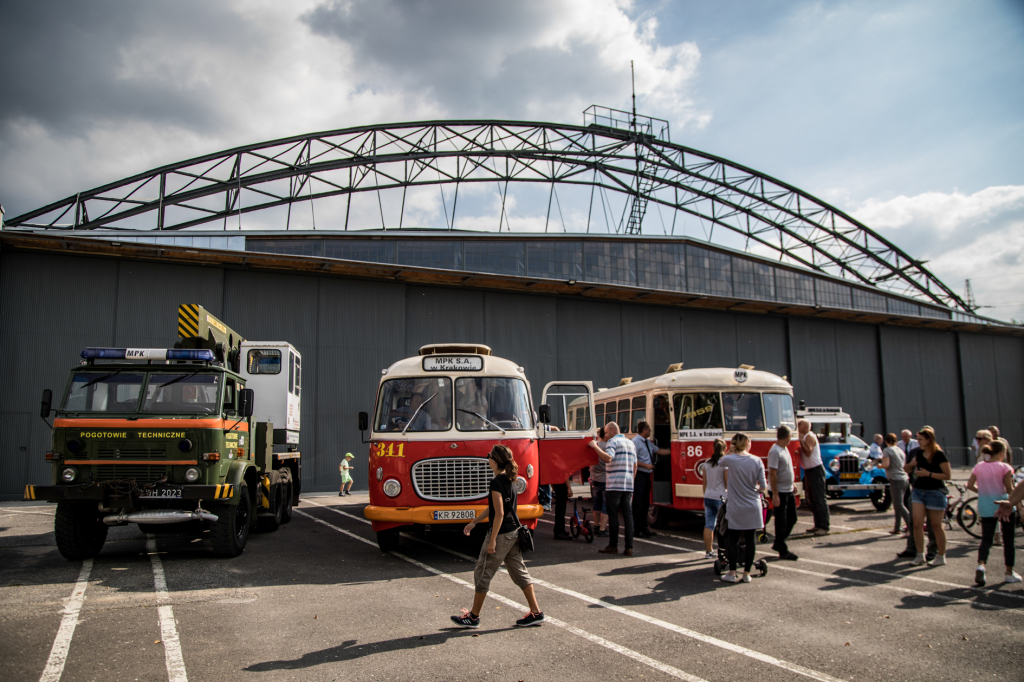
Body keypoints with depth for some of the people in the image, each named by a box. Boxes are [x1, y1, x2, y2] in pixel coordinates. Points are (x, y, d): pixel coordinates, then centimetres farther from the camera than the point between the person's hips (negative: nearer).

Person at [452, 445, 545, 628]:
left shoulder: (496, 483, -18)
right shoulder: (510, 480, 10)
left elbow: (499, 513, -21)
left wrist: (492, 541, -19)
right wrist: (474, 522, 23)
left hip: (501, 534, -9)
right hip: (514, 532, 9)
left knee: (483, 574, 4)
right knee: (519, 572, 13)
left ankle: (473, 616, 14)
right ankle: (536, 612, 13)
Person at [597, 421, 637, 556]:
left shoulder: (613, 441, -4)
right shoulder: (631, 443, 19)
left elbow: (608, 458, -22)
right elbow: (635, 466, 20)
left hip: (614, 484, -7)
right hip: (629, 484, 7)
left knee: (613, 514, -1)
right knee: (628, 514, 4)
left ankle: (613, 545, 1)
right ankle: (629, 547, 2)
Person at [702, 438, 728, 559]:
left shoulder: (707, 463, 5)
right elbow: (728, 483, -9)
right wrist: (730, 498, -1)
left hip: (708, 497, 5)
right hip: (721, 497, -5)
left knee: (708, 525, 6)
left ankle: (708, 551, 9)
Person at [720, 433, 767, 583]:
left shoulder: (729, 460, -8)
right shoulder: (757, 461, -6)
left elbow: (722, 463, 18)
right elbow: (763, 487, -3)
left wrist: (730, 452, 8)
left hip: (736, 507, -1)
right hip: (753, 507, 1)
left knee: (733, 540, 7)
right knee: (750, 539, 8)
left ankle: (732, 573, 11)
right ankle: (747, 573, 13)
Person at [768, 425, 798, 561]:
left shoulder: (785, 448, 9)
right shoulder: (775, 451, -20)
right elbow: (772, 473, -23)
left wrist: (792, 484, 21)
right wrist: (775, 495, -24)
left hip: (789, 491, 9)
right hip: (780, 492, -9)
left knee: (792, 519, 16)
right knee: (781, 522, 1)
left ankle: (778, 544, 28)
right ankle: (782, 551, 11)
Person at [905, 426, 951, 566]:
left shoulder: (939, 455, -11)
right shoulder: (917, 453, 6)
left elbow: (947, 475, -14)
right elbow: (906, 469, 18)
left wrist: (928, 473, -20)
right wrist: (910, 464, -4)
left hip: (935, 492, -5)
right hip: (918, 490, 5)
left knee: (936, 525, 4)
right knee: (917, 523, -2)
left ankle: (941, 557, 17)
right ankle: (920, 555, 8)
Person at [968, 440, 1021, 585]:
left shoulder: (978, 466, 2)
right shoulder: (1004, 467, -10)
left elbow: (970, 485, 2)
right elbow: (1010, 489, -13)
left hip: (985, 508, 3)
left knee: (986, 539, 6)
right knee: (1008, 540, 12)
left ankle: (981, 565, -19)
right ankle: (1009, 573, 19)